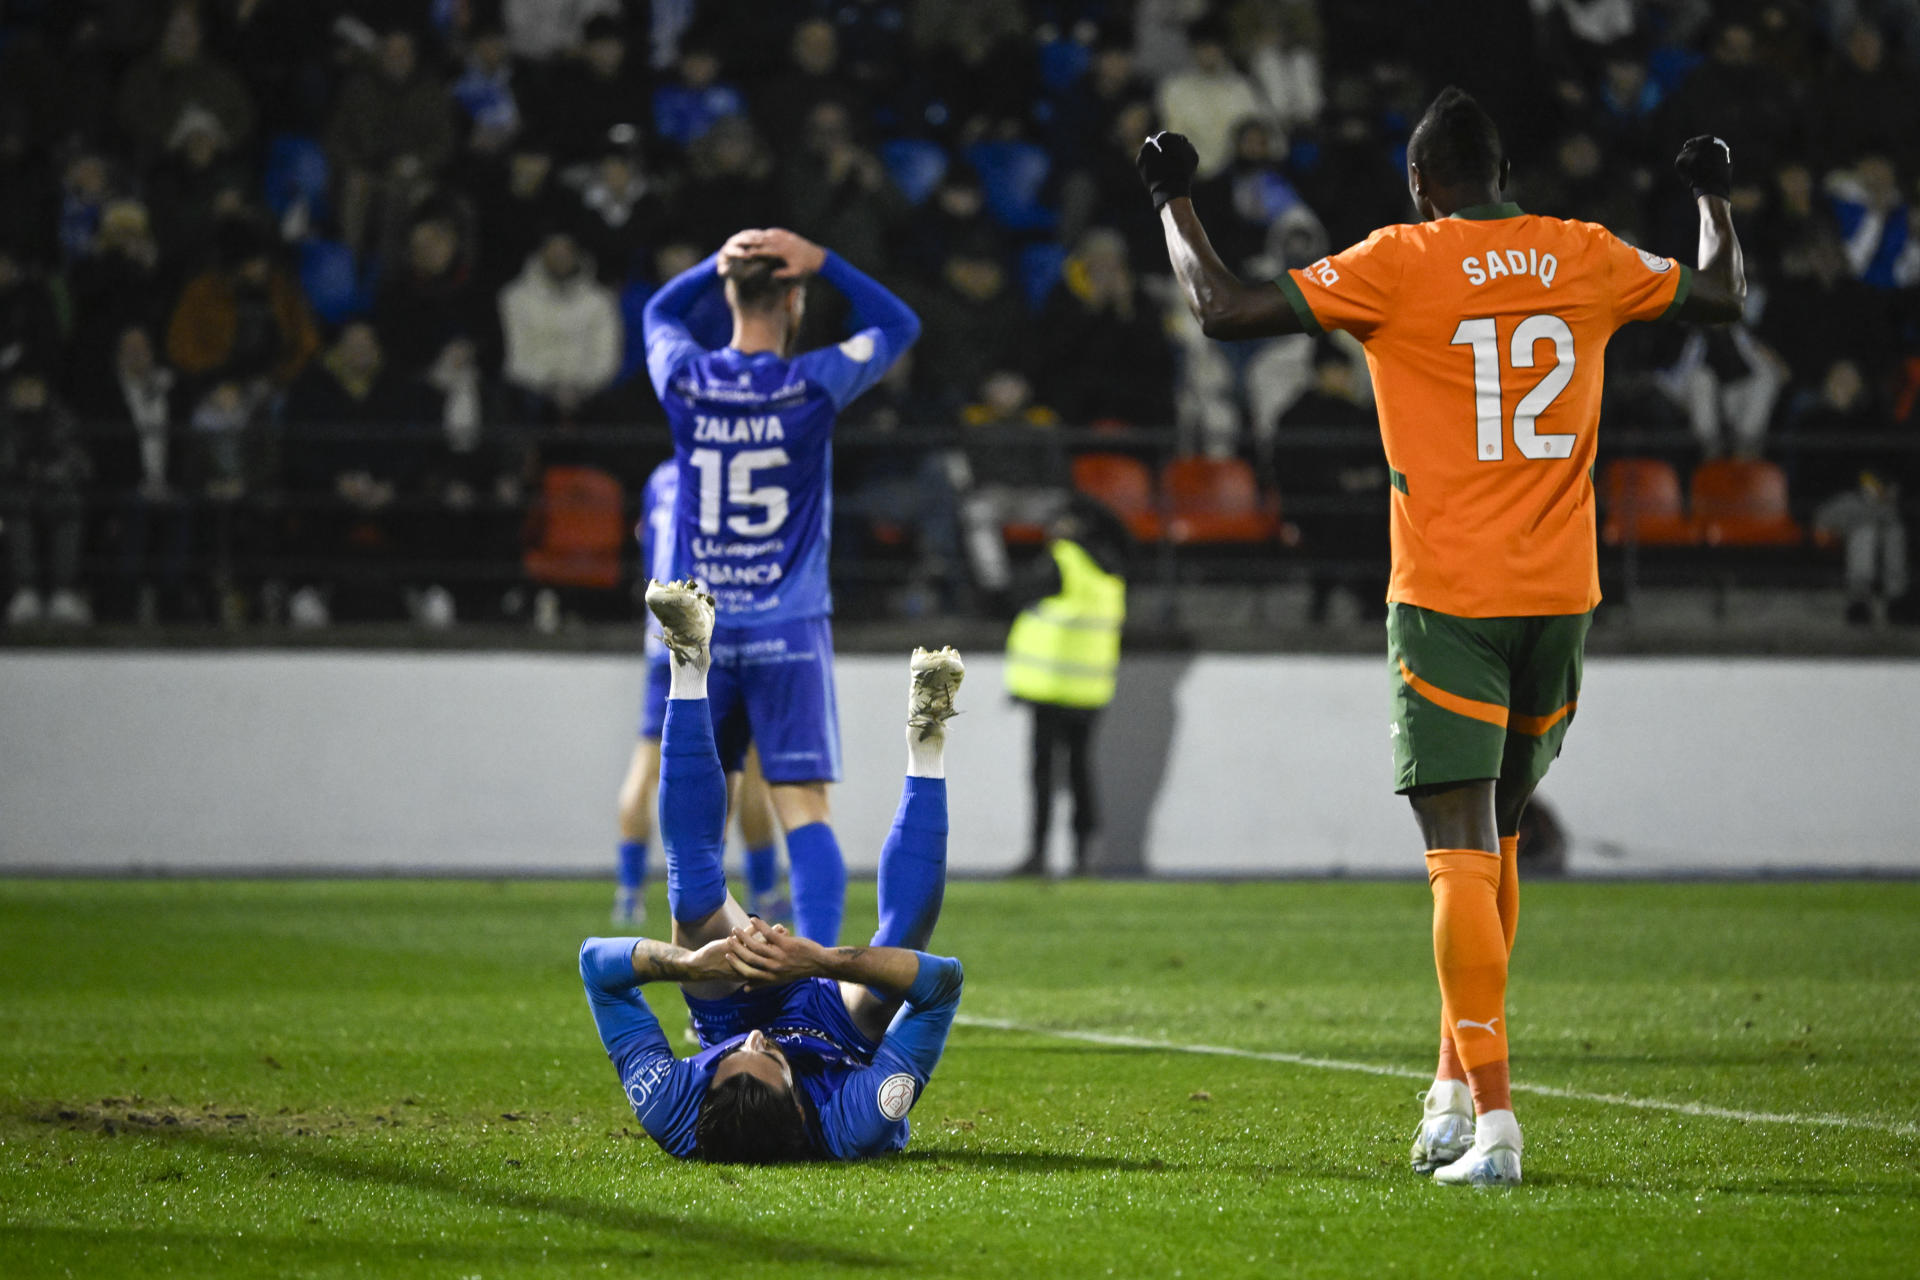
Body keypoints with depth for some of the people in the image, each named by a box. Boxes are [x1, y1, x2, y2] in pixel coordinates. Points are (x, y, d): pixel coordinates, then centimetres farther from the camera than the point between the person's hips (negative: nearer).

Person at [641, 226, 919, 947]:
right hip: (789, 630, -3)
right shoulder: (814, 386, -8)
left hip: (700, 633, 3)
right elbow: (897, 325, 11)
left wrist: (720, 261, 9)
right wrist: (822, 264, 4)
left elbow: (660, 312, 23)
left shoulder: (686, 382, -2)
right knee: (803, 808, -7)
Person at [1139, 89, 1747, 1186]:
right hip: (1561, 598, 4)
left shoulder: (1400, 263, -6)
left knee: (1465, 855, -8)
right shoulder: (1588, 260, 6)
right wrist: (1716, 197, 42)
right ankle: (1457, 1088, 21)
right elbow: (1726, 296, 23)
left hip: (1449, 600, -4)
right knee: (1497, 841, 19)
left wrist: (1174, 201, 7)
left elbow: (1226, 309, -8)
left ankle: (1491, 1119, -16)